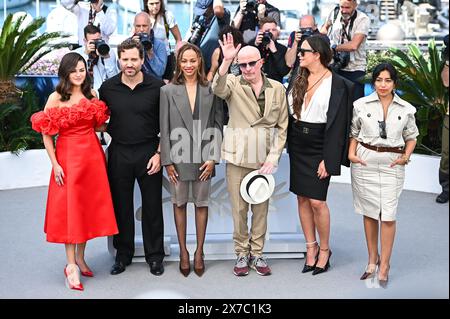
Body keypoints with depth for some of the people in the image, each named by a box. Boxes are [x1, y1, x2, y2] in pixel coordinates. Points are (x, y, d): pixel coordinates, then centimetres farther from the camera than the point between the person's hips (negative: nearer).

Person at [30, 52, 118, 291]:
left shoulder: (91, 94, 8)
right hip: (68, 156, -5)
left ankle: (80, 257, 24)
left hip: (93, 155, 5)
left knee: (90, 206, 9)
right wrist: (55, 164, -10)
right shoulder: (56, 98, -5)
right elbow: (46, 135, -6)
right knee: (70, 208, -1)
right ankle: (71, 265, 5)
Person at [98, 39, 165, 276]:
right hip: (118, 153, 2)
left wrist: (159, 153, -8)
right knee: (121, 205, 10)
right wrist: (110, 129, -2)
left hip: (149, 153, -2)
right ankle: (123, 254, 26)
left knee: (152, 206, 6)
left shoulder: (157, 87, -4)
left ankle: (154, 256, 21)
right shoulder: (108, 88, 2)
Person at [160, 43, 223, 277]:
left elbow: (217, 125, 3)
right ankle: (183, 252, 21)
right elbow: (164, 128, 0)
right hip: (178, 158, 0)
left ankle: (199, 252, 20)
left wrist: (213, 157, -4)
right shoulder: (168, 91, 1)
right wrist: (167, 161, -5)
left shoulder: (211, 90, 3)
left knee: (201, 204, 8)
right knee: (179, 203, 9)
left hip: (203, 158, 1)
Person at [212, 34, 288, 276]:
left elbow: (282, 126, 5)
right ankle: (241, 253, 19)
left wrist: (273, 156, -5)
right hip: (238, 156, -1)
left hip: (264, 158, 1)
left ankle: (257, 253, 22)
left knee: (261, 208, 9)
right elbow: (217, 89, -24)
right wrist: (226, 61, -38)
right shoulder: (233, 84, 0)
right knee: (239, 208, 5)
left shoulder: (277, 89, 4)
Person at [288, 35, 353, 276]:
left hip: (320, 146, -6)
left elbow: (337, 124, -10)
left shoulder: (337, 84, -7)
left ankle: (325, 249, 13)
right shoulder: (299, 80, 9)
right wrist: (289, 145, 5)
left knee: (317, 201, -7)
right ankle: (311, 247, 21)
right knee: (302, 198, 8)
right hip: (297, 145, 6)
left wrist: (328, 159, -15)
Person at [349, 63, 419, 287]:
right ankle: (373, 259, 25)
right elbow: (354, 133, 10)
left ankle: (384, 266, 8)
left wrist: (406, 156, -3)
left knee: (388, 216, -4)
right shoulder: (361, 105, 2)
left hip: (392, 164, -1)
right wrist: (351, 154, -5)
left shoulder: (406, 109, 3)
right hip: (365, 162, 1)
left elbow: (411, 136, 13)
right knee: (369, 213, 10)